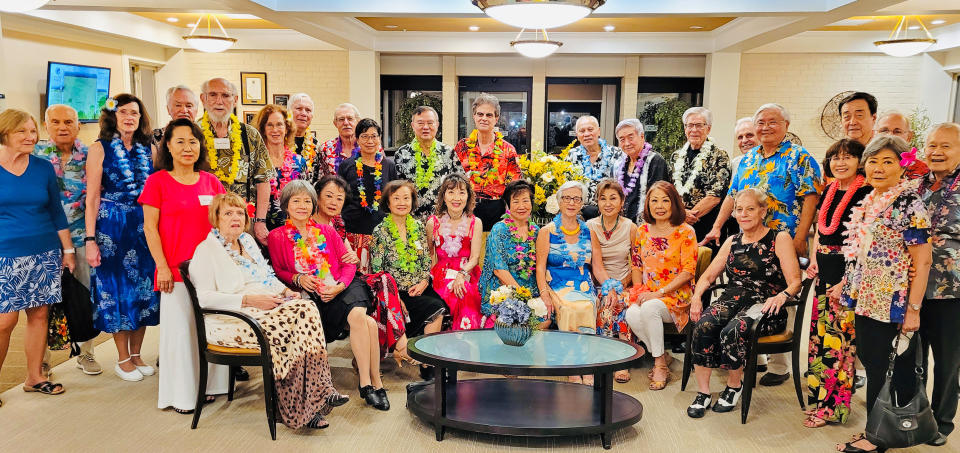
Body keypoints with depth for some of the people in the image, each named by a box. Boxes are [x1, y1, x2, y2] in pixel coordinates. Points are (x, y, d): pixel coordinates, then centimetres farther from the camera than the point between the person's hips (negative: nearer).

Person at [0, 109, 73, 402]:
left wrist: (68, 250, 10)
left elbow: (57, 213, 12)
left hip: (45, 254, 3)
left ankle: (35, 377, 19)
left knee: (39, 314, 7)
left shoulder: (43, 168, 7)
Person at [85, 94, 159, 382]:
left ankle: (136, 354, 21)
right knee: (117, 288, 3)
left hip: (145, 226, 3)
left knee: (144, 287, 7)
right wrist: (90, 240, -11)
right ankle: (123, 359, 16)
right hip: (111, 227, -3)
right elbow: (92, 197, -6)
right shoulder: (100, 149, -3)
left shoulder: (149, 149, 6)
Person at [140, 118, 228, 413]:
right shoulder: (158, 181, -2)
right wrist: (162, 267, -8)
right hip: (176, 270, -4)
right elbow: (150, 227, -4)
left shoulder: (210, 181, 8)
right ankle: (181, 394, 15)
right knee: (180, 329, 2)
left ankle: (208, 385, 23)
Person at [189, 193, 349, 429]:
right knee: (285, 331, -32)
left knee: (306, 308, -23)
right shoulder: (206, 250, -3)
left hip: (266, 308, 7)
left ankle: (320, 391, -26)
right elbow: (204, 297, -14)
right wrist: (249, 300, -21)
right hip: (232, 320, -7)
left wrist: (285, 291, 7)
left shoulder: (247, 241, 21)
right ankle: (298, 409, -23)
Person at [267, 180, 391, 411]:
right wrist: (298, 278, -10)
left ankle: (366, 382, -24)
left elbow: (349, 263, 12)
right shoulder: (277, 237, 11)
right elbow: (278, 271, 10)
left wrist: (339, 286, -7)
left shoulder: (327, 231, 17)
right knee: (362, 320, -30)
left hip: (343, 288, 3)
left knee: (359, 316, -32)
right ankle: (375, 381, -21)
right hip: (311, 297, -3)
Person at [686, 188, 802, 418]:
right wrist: (697, 295, -3)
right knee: (703, 324, -29)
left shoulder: (780, 239, 6)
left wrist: (782, 296, -24)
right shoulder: (732, 242, 20)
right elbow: (708, 276, 17)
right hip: (732, 299, 4)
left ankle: (734, 385, -7)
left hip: (764, 305, -4)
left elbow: (795, 282, -2)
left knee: (733, 330, -34)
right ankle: (703, 392, -19)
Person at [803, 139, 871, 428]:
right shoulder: (829, 192, 14)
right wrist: (814, 258, 6)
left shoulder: (866, 193, -9)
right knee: (821, 330, 12)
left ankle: (832, 404, 4)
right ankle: (820, 392, 24)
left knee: (841, 333, -4)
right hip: (825, 268, 8)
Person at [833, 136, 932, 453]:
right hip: (865, 300, 8)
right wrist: (845, 285, 18)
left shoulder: (908, 204, -14)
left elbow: (922, 261, -16)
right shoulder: (868, 202, 10)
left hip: (890, 305, -7)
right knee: (871, 362, 13)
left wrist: (913, 309, -18)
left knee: (883, 369, 2)